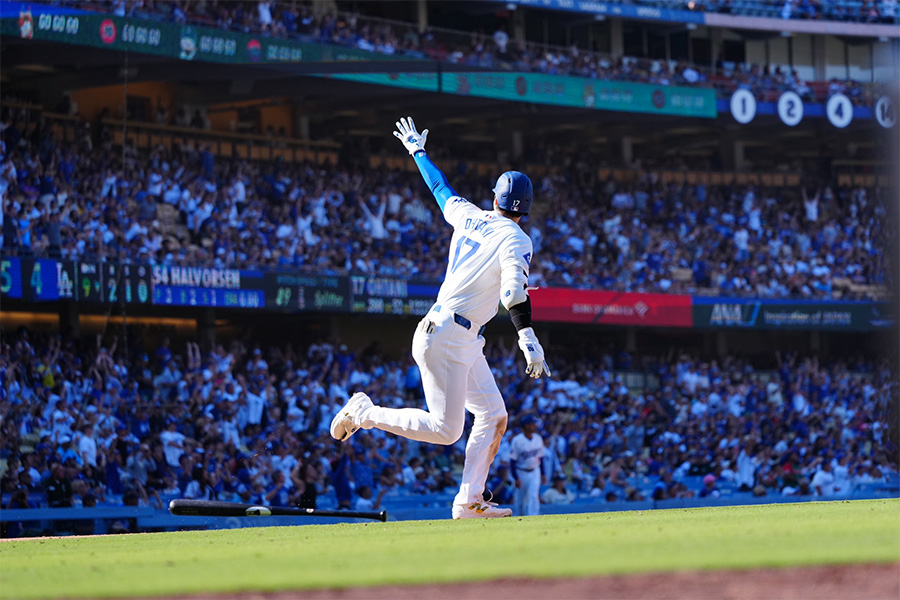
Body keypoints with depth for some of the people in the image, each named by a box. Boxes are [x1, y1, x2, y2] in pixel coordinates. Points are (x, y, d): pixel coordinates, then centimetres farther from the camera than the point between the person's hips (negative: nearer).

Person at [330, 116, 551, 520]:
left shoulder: (468, 216, 10)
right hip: (447, 336, -9)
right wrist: (528, 340, -35)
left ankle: (469, 501, 2)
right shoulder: (516, 241, -12)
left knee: (494, 417, 7)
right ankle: (365, 413, 2)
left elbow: (441, 188, 27)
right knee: (444, 430, -7)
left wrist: (418, 151, 44)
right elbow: (513, 290, -27)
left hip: (464, 342, 9)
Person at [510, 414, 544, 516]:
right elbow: (513, 460, -13)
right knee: (520, 500, 8)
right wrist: (516, 478, -17)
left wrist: (542, 474, 11)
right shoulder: (517, 441, -15)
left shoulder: (538, 439, 0)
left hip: (535, 472, 3)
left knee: (534, 496, -12)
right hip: (521, 473, -3)